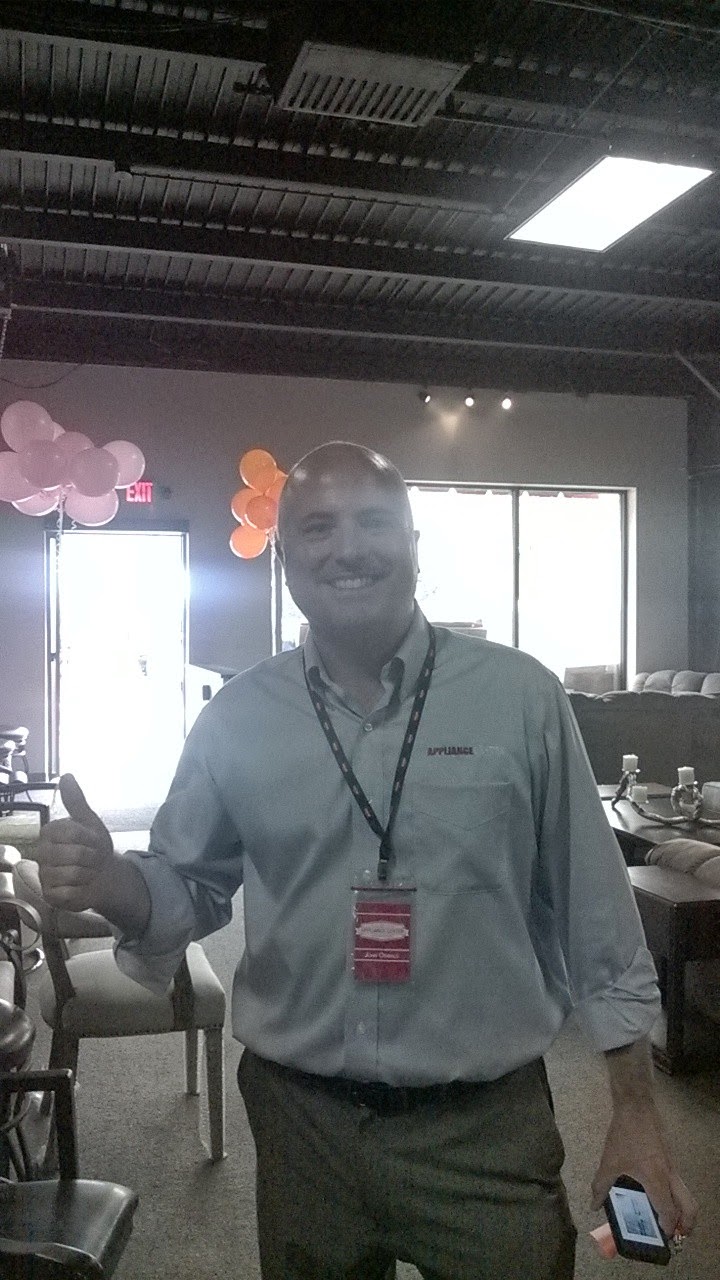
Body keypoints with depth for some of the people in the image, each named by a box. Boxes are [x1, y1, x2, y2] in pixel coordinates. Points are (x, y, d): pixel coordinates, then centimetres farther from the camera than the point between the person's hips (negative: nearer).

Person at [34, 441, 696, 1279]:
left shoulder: (520, 697, -9)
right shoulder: (236, 719, -3)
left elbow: (593, 911, -3)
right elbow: (190, 888, 6)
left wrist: (635, 1113, 0)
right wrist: (109, 882, -16)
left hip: (488, 1125, -1)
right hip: (302, 1122, 2)